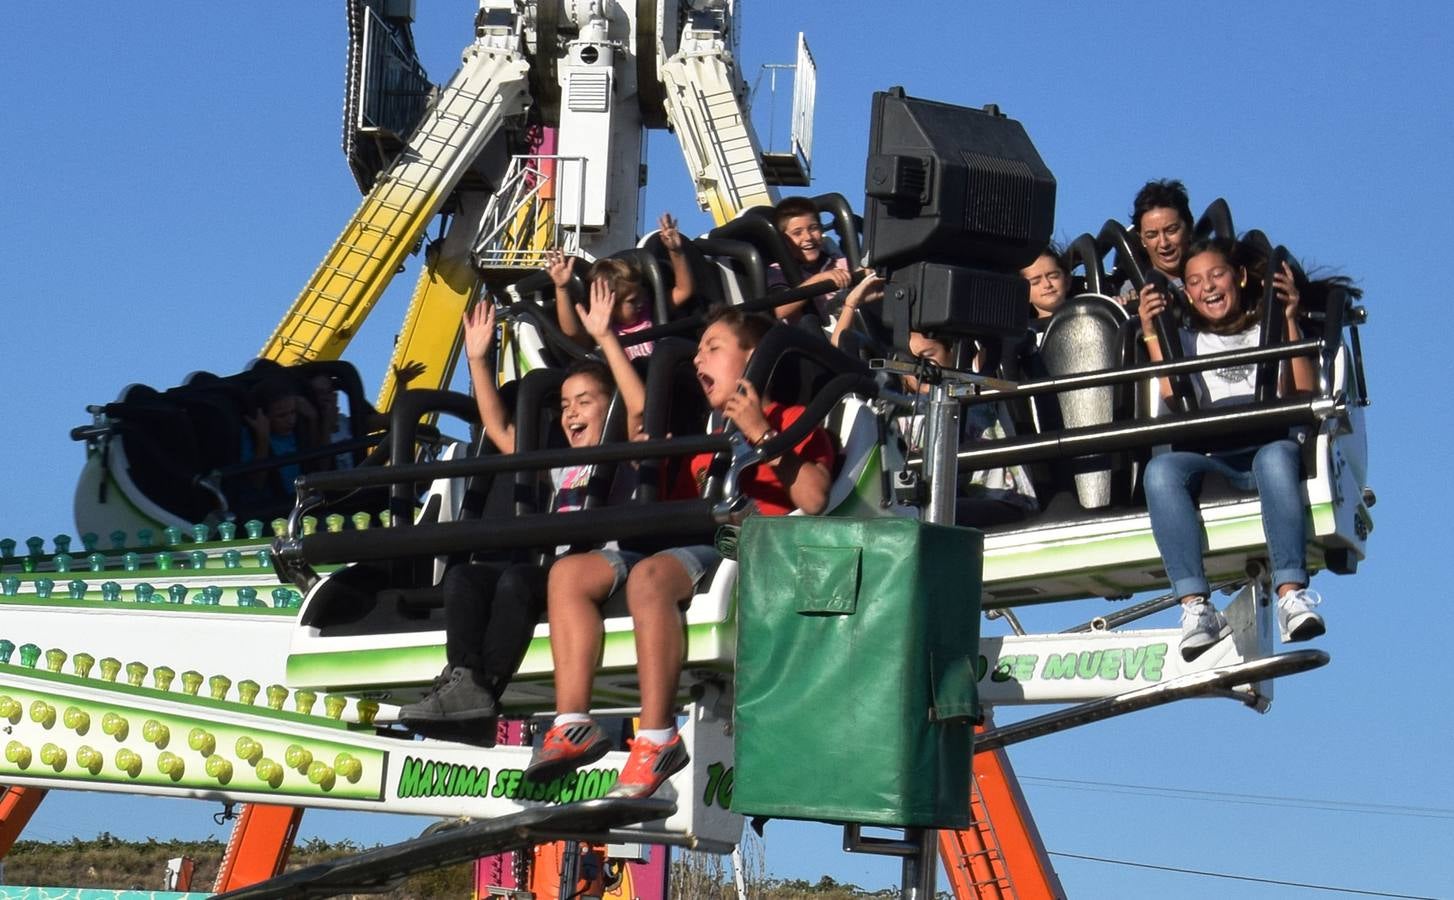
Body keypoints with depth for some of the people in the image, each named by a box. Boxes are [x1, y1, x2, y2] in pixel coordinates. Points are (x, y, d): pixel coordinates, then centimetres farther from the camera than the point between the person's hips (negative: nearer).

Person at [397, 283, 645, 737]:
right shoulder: (560, 470, 32)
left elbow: (638, 406, -8)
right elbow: (499, 430, 35)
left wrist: (606, 338, -12)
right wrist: (478, 360, 30)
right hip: (554, 572, 7)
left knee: (515, 579, -33)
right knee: (462, 575, -16)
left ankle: (485, 692, -40)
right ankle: (463, 681, -34)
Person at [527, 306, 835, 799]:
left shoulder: (793, 421, 10)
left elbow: (813, 499, -9)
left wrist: (762, 435, -9)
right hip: (697, 544, 8)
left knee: (649, 575, -36)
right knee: (570, 572, -8)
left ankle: (657, 739, -38)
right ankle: (572, 724, -19)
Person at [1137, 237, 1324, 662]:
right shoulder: (1186, 341, 26)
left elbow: (1306, 396, 3)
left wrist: (1289, 322, -3)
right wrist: (1152, 336, 0)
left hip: (1268, 448, -1)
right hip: (1210, 459, 1)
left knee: (1277, 456, -39)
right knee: (1160, 469, -33)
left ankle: (1292, 595, -49)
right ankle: (1196, 608, -45)